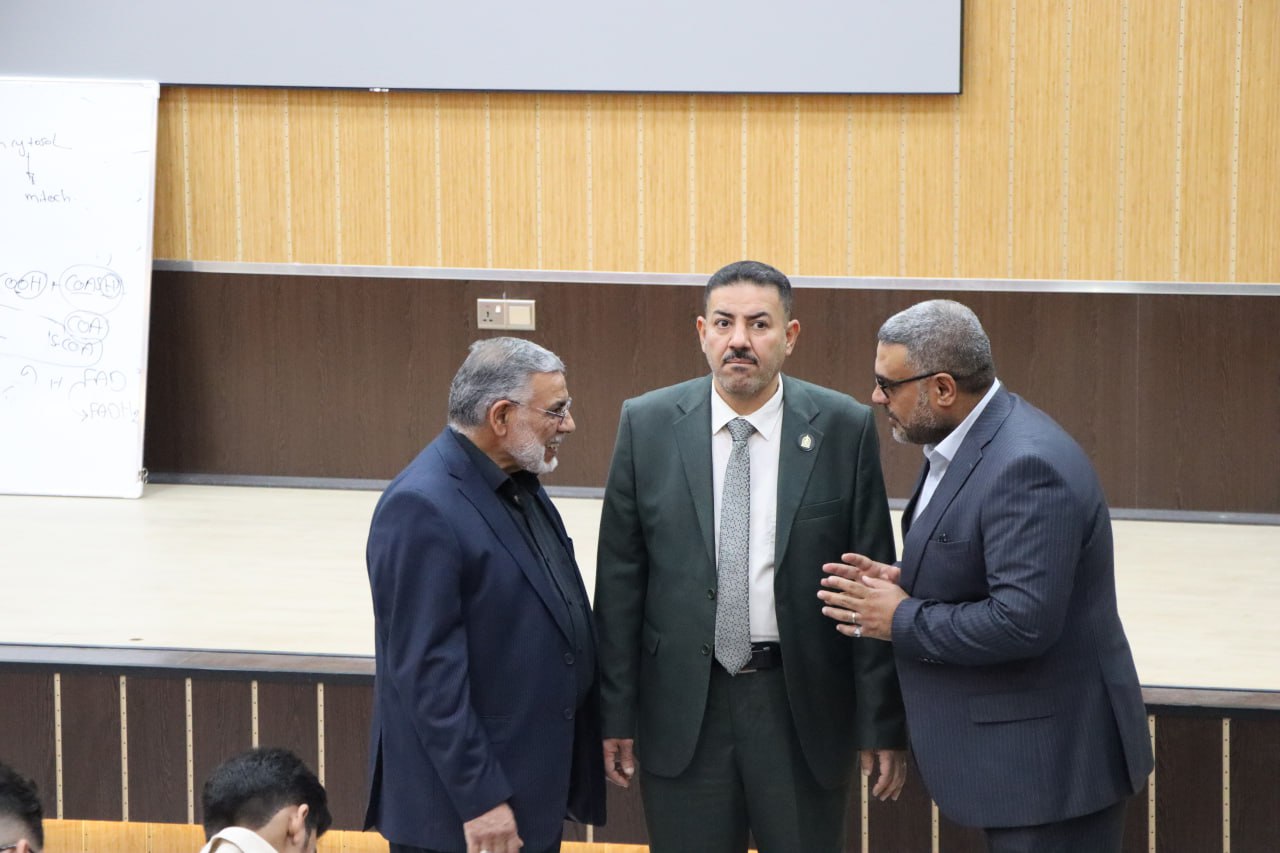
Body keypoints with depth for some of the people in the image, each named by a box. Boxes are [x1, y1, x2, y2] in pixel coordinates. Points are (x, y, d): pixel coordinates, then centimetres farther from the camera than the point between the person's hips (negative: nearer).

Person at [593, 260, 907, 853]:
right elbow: (620, 579, 3)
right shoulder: (648, 425, 0)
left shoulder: (844, 429, -4)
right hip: (683, 710, 1)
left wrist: (883, 723, -2)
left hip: (801, 708, -1)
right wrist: (616, 713, 1)